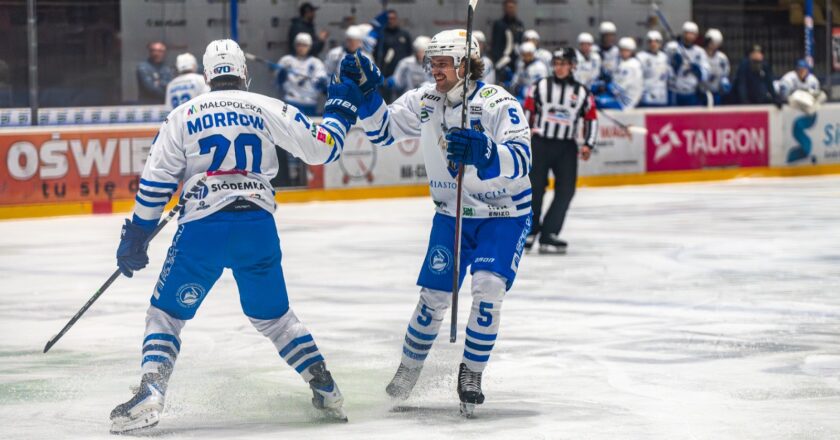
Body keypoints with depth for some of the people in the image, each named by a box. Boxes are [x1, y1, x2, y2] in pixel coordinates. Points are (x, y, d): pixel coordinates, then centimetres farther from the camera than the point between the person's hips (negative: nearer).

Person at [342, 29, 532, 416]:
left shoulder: (498, 103, -23)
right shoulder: (423, 102, -6)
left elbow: (519, 161, -34)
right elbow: (381, 130, 4)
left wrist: (480, 152, -53)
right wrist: (366, 94, -13)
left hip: (504, 214, -4)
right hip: (452, 214, 4)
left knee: (488, 286, -20)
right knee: (434, 295, 1)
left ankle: (471, 374, -4)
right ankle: (409, 370, 22)